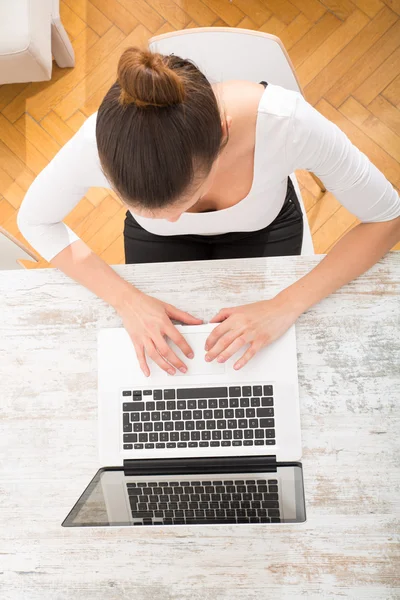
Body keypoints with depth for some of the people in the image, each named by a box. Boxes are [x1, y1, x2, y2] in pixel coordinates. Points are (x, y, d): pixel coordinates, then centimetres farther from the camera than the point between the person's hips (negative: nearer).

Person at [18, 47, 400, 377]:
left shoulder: (286, 122, -42)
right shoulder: (102, 140, -38)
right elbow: (35, 221, -17)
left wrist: (287, 305, -35)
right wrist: (126, 299, -30)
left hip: (263, 230, 0)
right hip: (155, 241, 1)